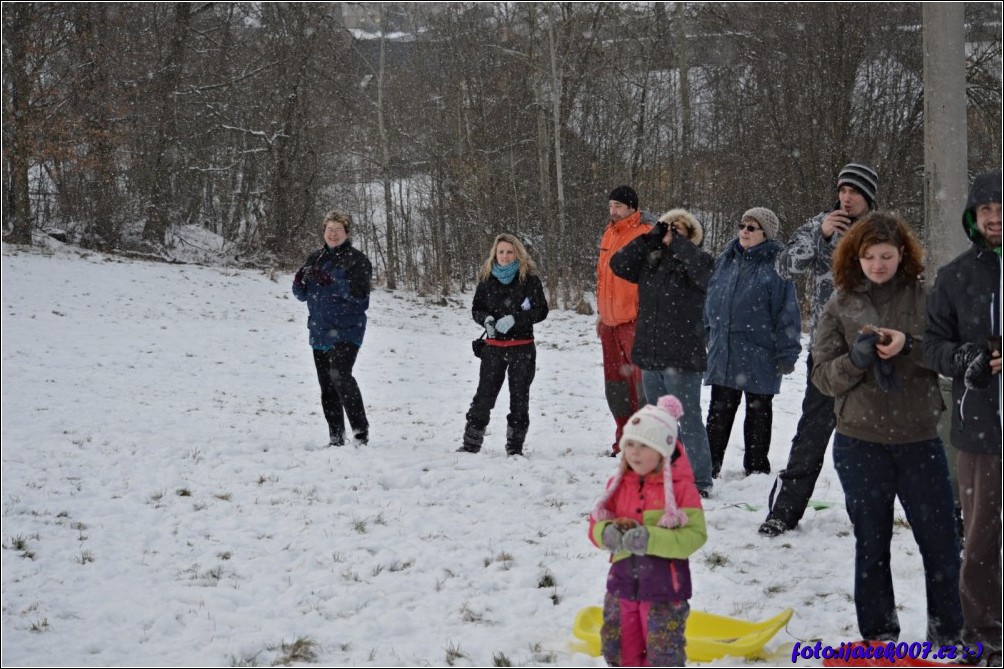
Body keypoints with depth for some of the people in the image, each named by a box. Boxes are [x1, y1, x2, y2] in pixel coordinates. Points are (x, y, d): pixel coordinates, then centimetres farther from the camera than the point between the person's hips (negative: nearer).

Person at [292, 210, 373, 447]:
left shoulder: (356, 259, -3)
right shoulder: (316, 258, 14)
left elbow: (359, 293, -15)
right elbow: (302, 295, 14)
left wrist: (331, 282, -26)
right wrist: (300, 280, -8)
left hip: (345, 330, -6)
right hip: (319, 331, 6)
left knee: (340, 375, -25)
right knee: (326, 385, 8)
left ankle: (360, 428, -18)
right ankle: (336, 436, 15)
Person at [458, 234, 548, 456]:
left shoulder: (529, 278, -3)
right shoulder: (487, 279, 5)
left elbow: (541, 311, -5)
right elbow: (476, 308, 12)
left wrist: (515, 319, -17)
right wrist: (486, 319, -10)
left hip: (522, 347, -2)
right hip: (494, 346, 2)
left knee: (519, 396, 4)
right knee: (484, 394, -1)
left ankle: (515, 446, 13)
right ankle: (471, 444, 6)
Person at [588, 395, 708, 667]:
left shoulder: (681, 487, -13)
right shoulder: (617, 484, 2)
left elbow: (695, 534, -18)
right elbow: (596, 523, 7)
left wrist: (651, 539, -29)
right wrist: (608, 533, -18)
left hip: (664, 587, -5)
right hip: (622, 583, 6)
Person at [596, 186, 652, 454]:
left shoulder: (645, 235, -10)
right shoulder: (609, 234, 15)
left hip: (634, 321, -8)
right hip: (610, 321, 9)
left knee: (641, 379, -7)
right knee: (615, 385, 14)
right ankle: (624, 440, 25)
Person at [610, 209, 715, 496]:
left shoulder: (697, 261, -4)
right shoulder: (649, 261, 12)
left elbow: (702, 268, -26)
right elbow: (618, 264, 2)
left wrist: (676, 241, -14)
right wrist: (651, 238, -3)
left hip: (683, 357, -7)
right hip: (650, 354, 7)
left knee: (689, 421, -3)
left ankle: (700, 481, 3)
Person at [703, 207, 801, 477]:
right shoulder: (726, 261, 8)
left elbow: (787, 312, -11)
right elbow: (711, 300, 17)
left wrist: (786, 353, -12)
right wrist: (708, 334, 16)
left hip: (759, 355, -5)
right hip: (723, 352, 5)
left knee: (758, 412, 10)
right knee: (719, 411, 10)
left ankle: (756, 468, 21)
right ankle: (710, 463, 18)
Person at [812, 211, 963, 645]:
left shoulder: (925, 297, 0)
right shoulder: (840, 307, 2)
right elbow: (823, 376, 1)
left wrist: (909, 346, -20)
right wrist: (857, 358, -18)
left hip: (920, 438, 0)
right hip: (861, 442, 1)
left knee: (940, 539, 4)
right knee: (871, 543, 11)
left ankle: (947, 633, 21)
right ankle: (878, 635, 24)